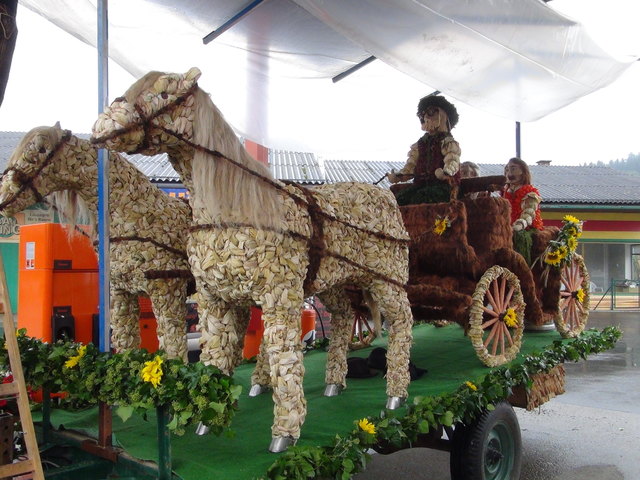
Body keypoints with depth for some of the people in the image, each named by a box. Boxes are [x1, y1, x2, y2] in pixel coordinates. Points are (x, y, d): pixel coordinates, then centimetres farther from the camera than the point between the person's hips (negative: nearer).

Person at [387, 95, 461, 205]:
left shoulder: (448, 142, 4)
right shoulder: (420, 144, 24)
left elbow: (452, 162, -12)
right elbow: (411, 164, 20)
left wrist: (446, 173, -35)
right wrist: (397, 176, 3)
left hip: (441, 184, -6)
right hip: (421, 183, 6)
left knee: (420, 197, -35)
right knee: (399, 198, -20)